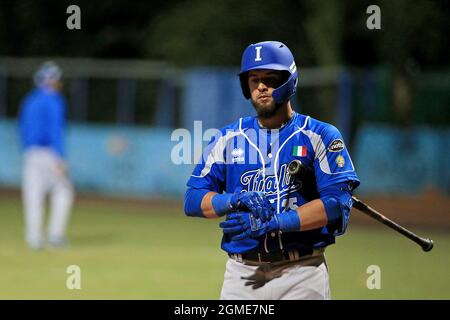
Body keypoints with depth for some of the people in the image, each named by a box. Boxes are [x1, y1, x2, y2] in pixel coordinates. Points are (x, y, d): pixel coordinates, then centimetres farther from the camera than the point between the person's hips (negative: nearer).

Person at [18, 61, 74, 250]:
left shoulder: (28, 101, 15)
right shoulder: (54, 100, -7)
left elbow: (22, 130, 17)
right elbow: (56, 130, -14)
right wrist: (60, 160, -17)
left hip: (30, 154, 6)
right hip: (49, 153, -6)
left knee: (33, 196, 3)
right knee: (62, 191, 4)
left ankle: (34, 238, -1)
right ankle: (55, 234, -4)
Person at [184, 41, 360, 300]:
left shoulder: (319, 136, 2)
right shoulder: (228, 139, 13)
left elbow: (337, 205, -10)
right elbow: (193, 200, 5)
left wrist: (271, 222, -19)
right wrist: (236, 201, -15)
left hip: (301, 276, -3)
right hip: (242, 275, 3)